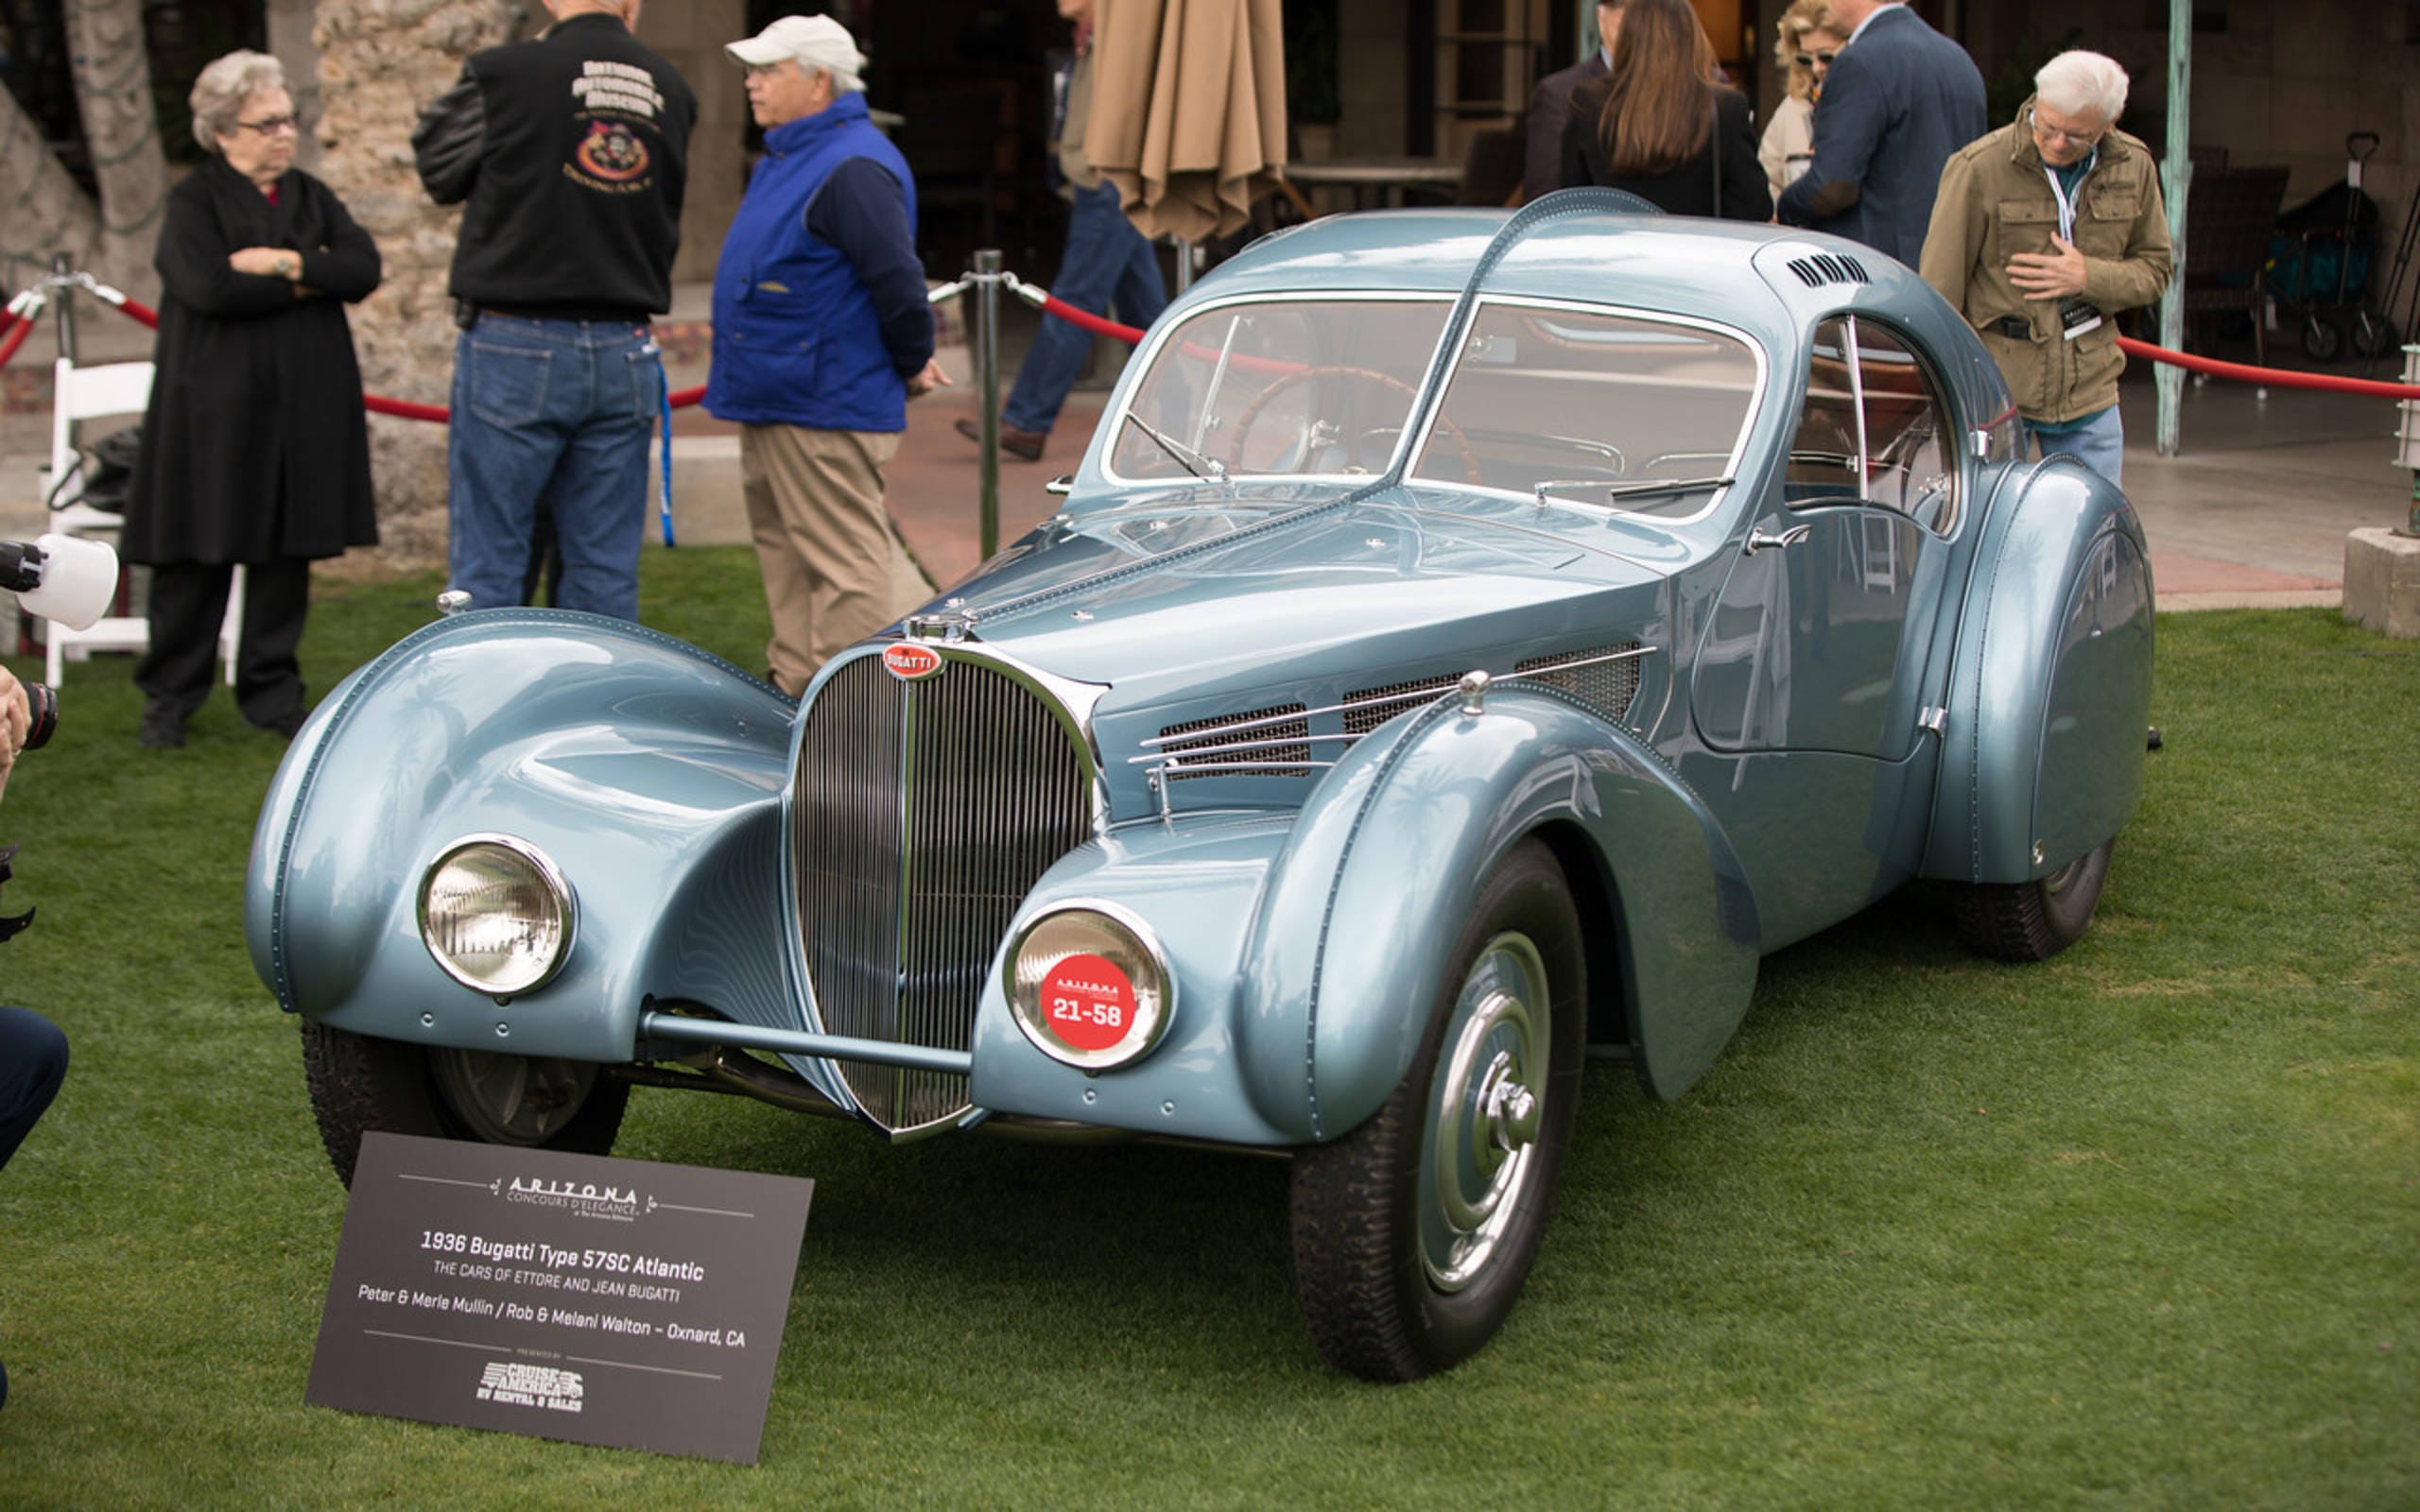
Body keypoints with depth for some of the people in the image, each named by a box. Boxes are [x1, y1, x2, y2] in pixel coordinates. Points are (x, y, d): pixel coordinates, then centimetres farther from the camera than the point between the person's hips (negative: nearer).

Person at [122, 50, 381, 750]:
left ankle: (271, 689, 17)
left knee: (288, 549, 7)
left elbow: (364, 268, -2)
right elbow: (209, 286, -19)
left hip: (303, 405, 5)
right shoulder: (195, 201, -3)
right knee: (198, 553, 0)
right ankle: (170, 695, 10)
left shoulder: (310, 196, 12)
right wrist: (307, 282, -11)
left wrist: (288, 263, -15)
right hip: (215, 407, -4)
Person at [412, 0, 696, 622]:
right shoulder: (672, 92, 4)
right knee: (607, 572, 9)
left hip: (516, 349, -4)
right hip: (625, 354, 4)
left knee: (486, 567, 2)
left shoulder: (505, 75, -9)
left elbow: (437, 165, 5)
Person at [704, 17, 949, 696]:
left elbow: (898, 283, -22)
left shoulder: (854, 168, -18)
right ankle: (795, 694, 25)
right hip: (771, 405, 11)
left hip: (827, 411, -11)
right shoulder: (786, 159, 16)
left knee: (844, 567, -5)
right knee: (788, 563, 16)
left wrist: (912, 366, -10)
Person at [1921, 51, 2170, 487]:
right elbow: (1940, 285, -6)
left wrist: (2090, 278, -8)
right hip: (1994, 391, -4)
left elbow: (2154, 269, 13)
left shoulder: (2133, 167, 4)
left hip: (2089, 390, 4)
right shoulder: (1979, 169, -11)